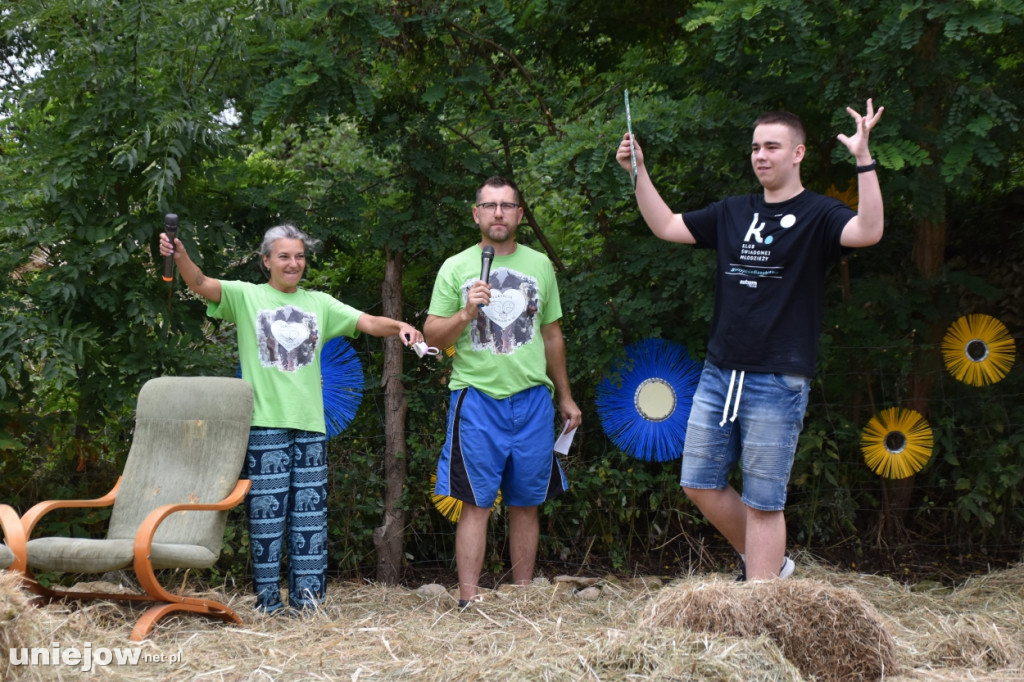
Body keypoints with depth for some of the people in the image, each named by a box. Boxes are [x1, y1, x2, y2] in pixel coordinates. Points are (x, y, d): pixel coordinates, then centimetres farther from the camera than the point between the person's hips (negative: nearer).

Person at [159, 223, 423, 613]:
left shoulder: (318, 303, 15)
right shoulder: (246, 296, 5)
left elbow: (367, 323, 7)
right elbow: (201, 284, -10)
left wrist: (399, 326, -13)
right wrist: (180, 256, -29)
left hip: (310, 424, 3)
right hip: (264, 422, -3)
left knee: (310, 512, 4)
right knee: (266, 511, -2)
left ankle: (307, 596, 10)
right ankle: (267, 597, 5)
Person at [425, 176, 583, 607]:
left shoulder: (539, 265, 13)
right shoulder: (456, 268, 4)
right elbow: (432, 336, 2)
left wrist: (565, 396, 23)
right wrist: (465, 314, -16)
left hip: (533, 398, 3)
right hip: (477, 397, -3)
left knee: (526, 503, 6)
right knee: (476, 503, -6)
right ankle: (469, 599, -5)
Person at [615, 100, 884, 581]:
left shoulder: (817, 215, -4)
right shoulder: (733, 213, 14)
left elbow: (868, 231, -24)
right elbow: (665, 226, 20)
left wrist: (863, 160, -32)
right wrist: (638, 171, 11)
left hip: (777, 382, -6)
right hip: (719, 374, 7)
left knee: (762, 502, -2)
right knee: (700, 484, 10)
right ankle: (768, 564, 29)